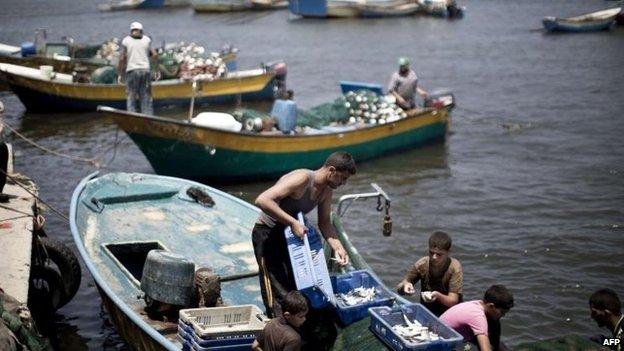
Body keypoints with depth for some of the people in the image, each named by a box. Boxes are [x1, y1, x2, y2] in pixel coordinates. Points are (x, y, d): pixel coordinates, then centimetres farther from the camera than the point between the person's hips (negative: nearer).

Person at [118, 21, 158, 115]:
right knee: (146, 98, 6)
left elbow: (122, 59, -3)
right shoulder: (147, 40, 9)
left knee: (131, 99, 4)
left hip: (132, 71, -2)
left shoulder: (126, 41, 4)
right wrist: (157, 70, 7)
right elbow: (155, 55, 0)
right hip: (145, 70, 2)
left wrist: (120, 74, 3)